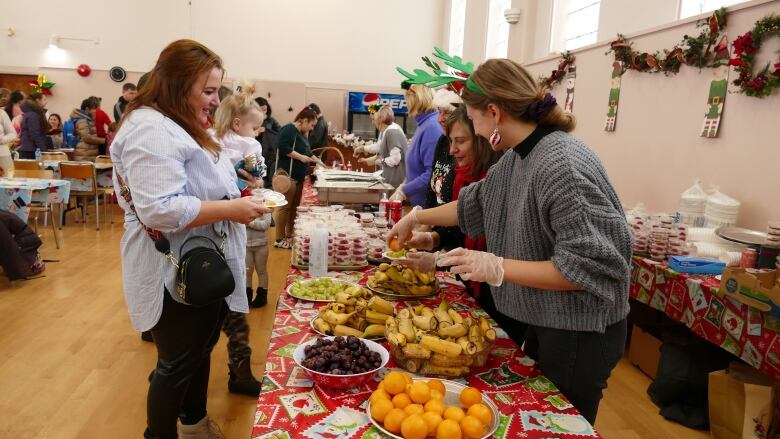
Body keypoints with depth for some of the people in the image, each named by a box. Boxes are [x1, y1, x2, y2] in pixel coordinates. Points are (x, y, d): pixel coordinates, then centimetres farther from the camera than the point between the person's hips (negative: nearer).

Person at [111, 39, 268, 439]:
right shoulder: (150, 130, -22)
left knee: (201, 351, 24)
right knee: (177, 364, 6)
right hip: (177, 276, -11)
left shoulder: (179, 127, 13)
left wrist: (234, 198, 10)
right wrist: (231, 209, -26)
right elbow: (160, 209, -31)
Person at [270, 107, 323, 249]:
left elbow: (306, 152, 30)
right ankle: (279, 239, -2)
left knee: (294, 207, 13)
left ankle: (289, 235, 22)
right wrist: (300, 157, -20)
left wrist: (317, 160, 20)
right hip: (286, 175, -10)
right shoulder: (289, 129, -11)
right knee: (285, 207, -8)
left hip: (297, 176, 10)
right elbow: (283, 148, -23)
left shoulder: (301, 133, 20)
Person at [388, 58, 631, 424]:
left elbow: (589, 267, -29)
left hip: (579, 333, -9)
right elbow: (473, 204, 18)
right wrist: (417, 218, 22)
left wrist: (499, 268, -29)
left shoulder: (562, 164, -28)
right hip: (543, 322, 9)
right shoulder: (517, 157, 2)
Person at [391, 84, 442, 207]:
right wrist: (404, 186, 12)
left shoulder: (431, 127, -19)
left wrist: (404, 191, -19)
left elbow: (432, 173, -25)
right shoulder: (424, 125, 9)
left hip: (428, 202, -8)